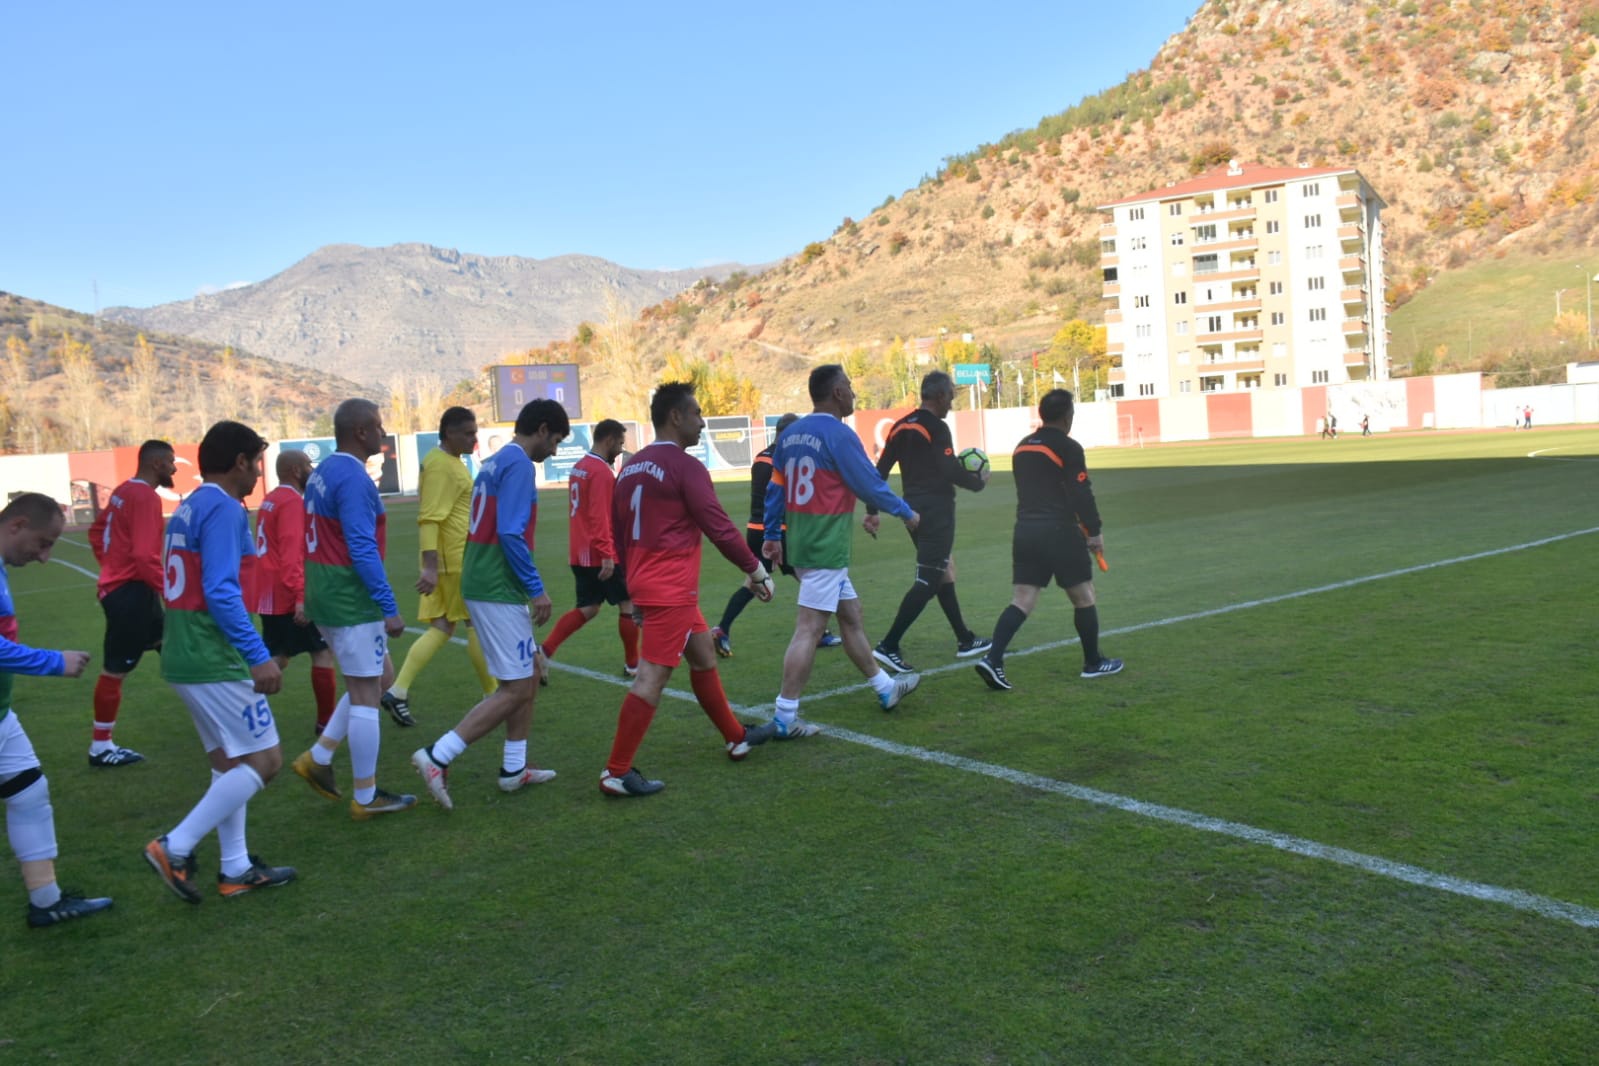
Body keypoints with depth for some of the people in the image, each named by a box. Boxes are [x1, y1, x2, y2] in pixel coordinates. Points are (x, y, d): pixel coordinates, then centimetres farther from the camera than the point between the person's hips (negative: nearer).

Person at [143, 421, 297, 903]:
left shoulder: (188, 508, 13)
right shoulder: (223, 509, -15)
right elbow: (221, 592, -23)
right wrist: (259, 655, -24)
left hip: (186, 657, 10)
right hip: (214, 661, -10)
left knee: (229, 761, 16)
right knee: (264, 760, -3)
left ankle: (235, 869, 22)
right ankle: (175, 848, -1)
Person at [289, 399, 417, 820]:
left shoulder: (323, 471, 12)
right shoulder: (354, 478, -18)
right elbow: (362, 549, -24)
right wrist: (389, 608, -22)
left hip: (326, 594, 10)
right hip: (352, 600, -10)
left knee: (380, 676, 19)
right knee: (365, 693, 0)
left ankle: (318, 757, 19)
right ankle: (366, 798, 9)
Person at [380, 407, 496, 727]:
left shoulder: (449, 461, 15)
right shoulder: (440, 465, -16)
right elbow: (429, 519, -23)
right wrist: (430, 566, -28)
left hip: (453, 560, 10)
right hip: (454, 561, -10)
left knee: (441, 628, 10)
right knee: (478, 625, 2)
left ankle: (398, 692, 5)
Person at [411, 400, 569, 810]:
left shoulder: (495, 462, 16)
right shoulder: (519, 465, -14)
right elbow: (511, 534, -22)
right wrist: (537, 588, -16)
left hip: (483, 584, 10)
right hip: (499, 591, -10)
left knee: (527, 674, 17)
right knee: (515, 689, -4)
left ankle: (514, 769, 23)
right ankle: (437, 756, -6)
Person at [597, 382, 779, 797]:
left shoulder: (632, 466, 12)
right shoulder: (686, 467, -13)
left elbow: (619, 529, 17)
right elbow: (719, 527, -13)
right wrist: (756, 571, -2)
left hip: (645, 580, 10)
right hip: (671, 588, -10)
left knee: (703, 656, 21)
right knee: (653, 677, -6)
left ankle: (736, 737, 34)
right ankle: (616, 772, -3)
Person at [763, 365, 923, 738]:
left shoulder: (790, 434, 10)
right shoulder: (838, 434, -14)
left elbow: (775, 488, 12)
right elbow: (870, 484, -10)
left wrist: (772, 535, 17)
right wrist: (906, 513, 3)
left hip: (801, 542, 9)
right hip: (827, 548, -9)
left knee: (851, 616, 20)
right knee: (809, 629, -6)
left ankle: (885, 688, 34)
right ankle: (785, 718, -4)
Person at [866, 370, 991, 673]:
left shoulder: (901, 427, 11)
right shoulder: (937, 428, -13)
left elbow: (880, 470, 10)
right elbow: (951, 471, -19)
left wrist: (872, 510, 13)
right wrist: (979, 481, -1)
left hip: (913, 509, 9)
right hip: (936, 510, -9)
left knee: (943, 571, 19)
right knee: (927, 581, -7)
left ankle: (965, 640, 28)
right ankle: (888, 646, -12)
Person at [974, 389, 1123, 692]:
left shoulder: (1022, 447, 13)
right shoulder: (1068, 448, -9)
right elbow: (1081, 494, -13)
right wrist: (1095, 531, -1)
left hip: (1025, 531, 6)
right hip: (1059, 533, -6)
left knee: (1022, 600, 3)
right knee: (1083, 596, 11)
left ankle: (992, 659, -13)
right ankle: (1093, 663, 23)